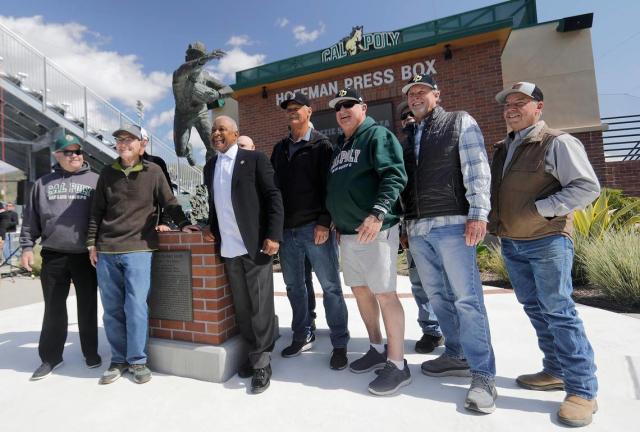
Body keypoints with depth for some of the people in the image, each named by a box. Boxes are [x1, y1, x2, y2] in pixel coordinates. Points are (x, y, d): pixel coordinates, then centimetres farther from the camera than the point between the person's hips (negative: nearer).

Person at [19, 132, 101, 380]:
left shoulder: (95, 181, 4)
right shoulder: (43, 183, 11)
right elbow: (30, 219, 13)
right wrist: (27, 247, 5)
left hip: (86, 255, -2)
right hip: (53, 256, 2)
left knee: (88, 307, 7)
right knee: (54, 309, 10)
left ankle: (90, 352, 22)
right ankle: (50, 357, 25)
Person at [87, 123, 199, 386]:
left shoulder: (153, 172, 2)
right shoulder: (107, 174, 10)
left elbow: (169, 202, 6)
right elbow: (97, 211, 13)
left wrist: (183, 224, -6)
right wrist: (92, 243, 9)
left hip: (138, 249, -3)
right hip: (106, 251, 3)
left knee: (136, 307, -5)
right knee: (112, 310, 9)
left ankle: (137, 360, 12)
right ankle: (119, 360, 24)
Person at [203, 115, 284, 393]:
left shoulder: (254, 159, -2)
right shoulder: (209, 167, 17)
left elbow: (274, 197, -7)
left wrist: (273, 236, -16)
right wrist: (211, 227, 7)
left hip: (255, 245, -5)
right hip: (228, 248, 6)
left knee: (260, 306, 2)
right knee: (241, 306, 14)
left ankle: (262, 363, 17)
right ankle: (253, 353, 30)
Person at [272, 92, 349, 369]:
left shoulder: (321, 145, 1)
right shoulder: (280, 148, 17)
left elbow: (329, 186, -7)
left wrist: (324, 222, -16)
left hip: (315, 227, -5)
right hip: (286, 229, 6)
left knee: (330, 287, 1)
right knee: (294, 286, 13)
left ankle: (340, 344, 14)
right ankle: (302, 336, 30)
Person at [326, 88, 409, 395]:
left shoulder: (377, 134, -3)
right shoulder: (340, 146, 21)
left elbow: (395, 176, -17)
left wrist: (378, 214, -28)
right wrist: (333, 219, 17)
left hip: (374, 228, -8)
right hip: (347, 231, 9)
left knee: (385, 293, -5)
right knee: (360, 290, 14)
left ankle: (397, 364, 10)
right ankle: (377, 349, 31)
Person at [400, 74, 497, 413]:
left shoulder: (460, 122, 7)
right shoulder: (408, 137, 21)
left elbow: (477, 169, -4)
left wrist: (478, 213, -14)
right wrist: (405, 223, 12)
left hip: (451, 223, -5)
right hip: (417, 229, 6)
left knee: (467, 299, -6)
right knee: (438, 297, 11)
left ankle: (483, 375, 5)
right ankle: (457, 356, 26)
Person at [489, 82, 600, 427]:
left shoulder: (558, 143, -6)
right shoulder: (502, 148, 15)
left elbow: (587, 187, -11)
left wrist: (540, 209, -17)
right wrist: (493, 221, 6)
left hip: (547, 241, -7)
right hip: (511, 243, 7)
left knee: (558, 311, -3)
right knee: (535, 309, 13)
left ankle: (582, 390, 11)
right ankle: (555, 371, 29)